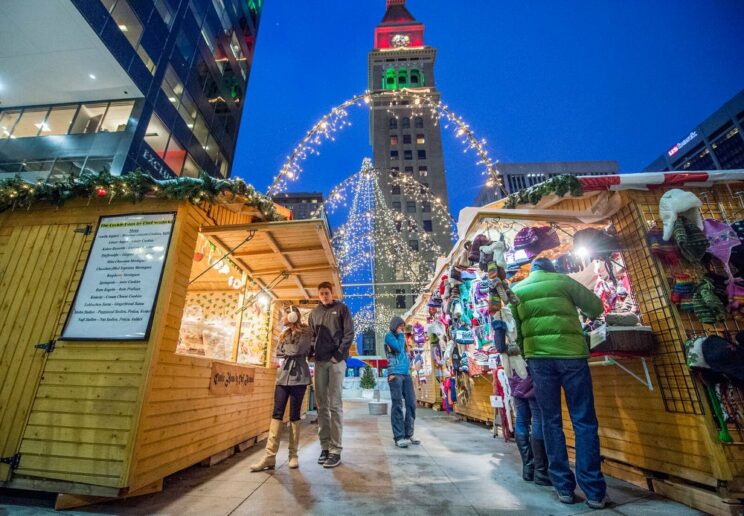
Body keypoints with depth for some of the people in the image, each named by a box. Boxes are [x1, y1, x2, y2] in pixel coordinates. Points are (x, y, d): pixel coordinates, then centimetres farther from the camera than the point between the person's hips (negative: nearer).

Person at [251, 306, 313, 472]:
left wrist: (285, 347, 1)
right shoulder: (285, 333, 18)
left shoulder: (306, 332, -2)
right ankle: (270, 456, 0)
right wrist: (291, 352, -5)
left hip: (298, 377, -5)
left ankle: (293, 455, 11)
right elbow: (278, 353, 10)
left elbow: (298, 350, -15)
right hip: (283, 376, 5)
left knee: (294, 415, 0)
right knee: (277, 413, -2)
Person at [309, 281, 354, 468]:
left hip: (336, 360, -4)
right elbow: (311, 335, 18)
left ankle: (336, 450, 2)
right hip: (319, 361, 4)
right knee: (322, 405, 7)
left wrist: (339, 355, -12)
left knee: (335, 405, -4)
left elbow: (349, 333, -4)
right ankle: (325, 447, 16)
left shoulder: (341, 308, 2)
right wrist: (312, 354, 4)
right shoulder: (314, 312, 14)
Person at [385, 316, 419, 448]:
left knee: (411, 404, 5)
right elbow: (399, 348, -12)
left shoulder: (402, 337, 23)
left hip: (407, 374, 8)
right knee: (397, 405, -7)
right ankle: (399, 437, -5)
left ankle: (408, 435, 14)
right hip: (395, 374, -7)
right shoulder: (389, 335, 2)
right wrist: (401, 335, -1)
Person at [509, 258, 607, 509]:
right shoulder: (562, 280, 8)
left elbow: (514, 329, 12)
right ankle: (594, 491, 7)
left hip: (539, 356, 2)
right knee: (584, 421, 5)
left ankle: (564, 487, 13)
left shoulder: (516, 290, 15)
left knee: (551, 421, 9)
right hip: (570, 352, -1)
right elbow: (596, 307, 15)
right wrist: (587, 314, 36)